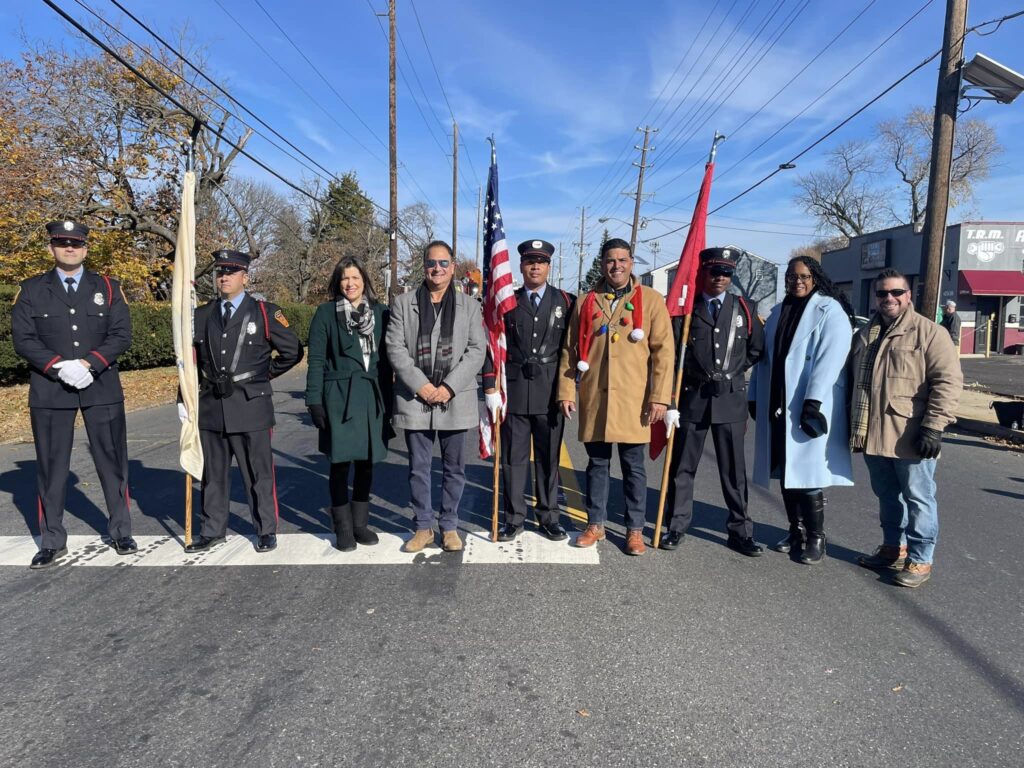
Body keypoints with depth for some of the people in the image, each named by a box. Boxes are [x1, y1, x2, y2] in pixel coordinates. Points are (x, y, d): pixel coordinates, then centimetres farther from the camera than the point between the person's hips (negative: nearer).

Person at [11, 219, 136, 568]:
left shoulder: (108, 288, 6)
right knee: (51, 466, 6)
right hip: (49, 391, 0)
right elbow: (22, 339, -1)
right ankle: (52, 542, 18)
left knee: (112, 461, 6)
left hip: (102, 387, 0)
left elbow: (121, 335, -1)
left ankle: (121, 532, 19)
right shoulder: (31, 290, 6)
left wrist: (88, 363, -15)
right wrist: (60, 367, -15)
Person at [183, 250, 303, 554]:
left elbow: (292, 351, 0)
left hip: (251, 405, -4)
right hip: (210, 406, 4)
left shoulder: (265, 313, -1)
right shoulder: (202, 314, 11)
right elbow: (190, 359, 15)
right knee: (213, 473, 13)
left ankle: (267, 531, 17)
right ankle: (212, 530, 26)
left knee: (258, 472, 4)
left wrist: (265, 374, 3)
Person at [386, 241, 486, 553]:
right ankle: (423, 526, 21)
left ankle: (449, 526, 22)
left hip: (455, 399, 0)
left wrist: (449, 387, -11)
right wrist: (420, 385, -11)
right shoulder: (403, 303, 6)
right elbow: (395, 348, 0)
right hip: (415, 398, 0)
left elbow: (477, 350, -1)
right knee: (418, 468, 8)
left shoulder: (469, 305, 6)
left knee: (454, 468, 8)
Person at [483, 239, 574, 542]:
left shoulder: (566, 302, 6)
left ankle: (548, 517, 21)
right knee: (513, 457, 6)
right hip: (514, 391, 0)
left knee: (549, 458, 8)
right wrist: (491, 388, -4)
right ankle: (514, 518, 18)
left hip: (551, 392, 0)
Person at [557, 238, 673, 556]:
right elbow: (570, 350, 9)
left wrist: (660, 396, -9)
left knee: (633, 467, 7)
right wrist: (566, 391, 2)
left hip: (633, 399, -2)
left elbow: (663, 350, -2)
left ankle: (635, 530, 20)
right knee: (597, 464, 11)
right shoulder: (586, 302, 9)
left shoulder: (651, 299, 2)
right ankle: (595, 524, 24)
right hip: (594, 397, 2)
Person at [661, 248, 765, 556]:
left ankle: (740, 531, 17)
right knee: (682, 467, 6)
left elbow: (756, 349, 17)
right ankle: (677, 527, 17)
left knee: (734, 470, 7)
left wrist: (733, 370, 10)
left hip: (731, 398, 2)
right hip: (693, 397, -1)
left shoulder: (742, 308, 8)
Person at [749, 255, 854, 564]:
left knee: (808, 472, -5)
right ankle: (796, 531, 24)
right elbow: (764, 357, 16)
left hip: (809, 408, -6)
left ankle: (816, 538, 9)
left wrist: (813, 402, -22)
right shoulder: (777, 312, 16)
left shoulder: (830, 310, -4)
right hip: (777, 406, 6)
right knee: (787, 472, 11)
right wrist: (756, 397, 12)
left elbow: (831, 358, -15)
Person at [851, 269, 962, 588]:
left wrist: (934, 426, -20)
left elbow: (947, 381, -13)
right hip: (873, 435, 7)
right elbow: (853, 379, 22)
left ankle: (919, 560, 16)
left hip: (909, 438, -6)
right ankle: (893, 549, 33)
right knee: (887, 496, 18)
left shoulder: (929, 332, -6)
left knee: (918, 498, 4)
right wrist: (854, 424, 19)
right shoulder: (865, 335, 15)